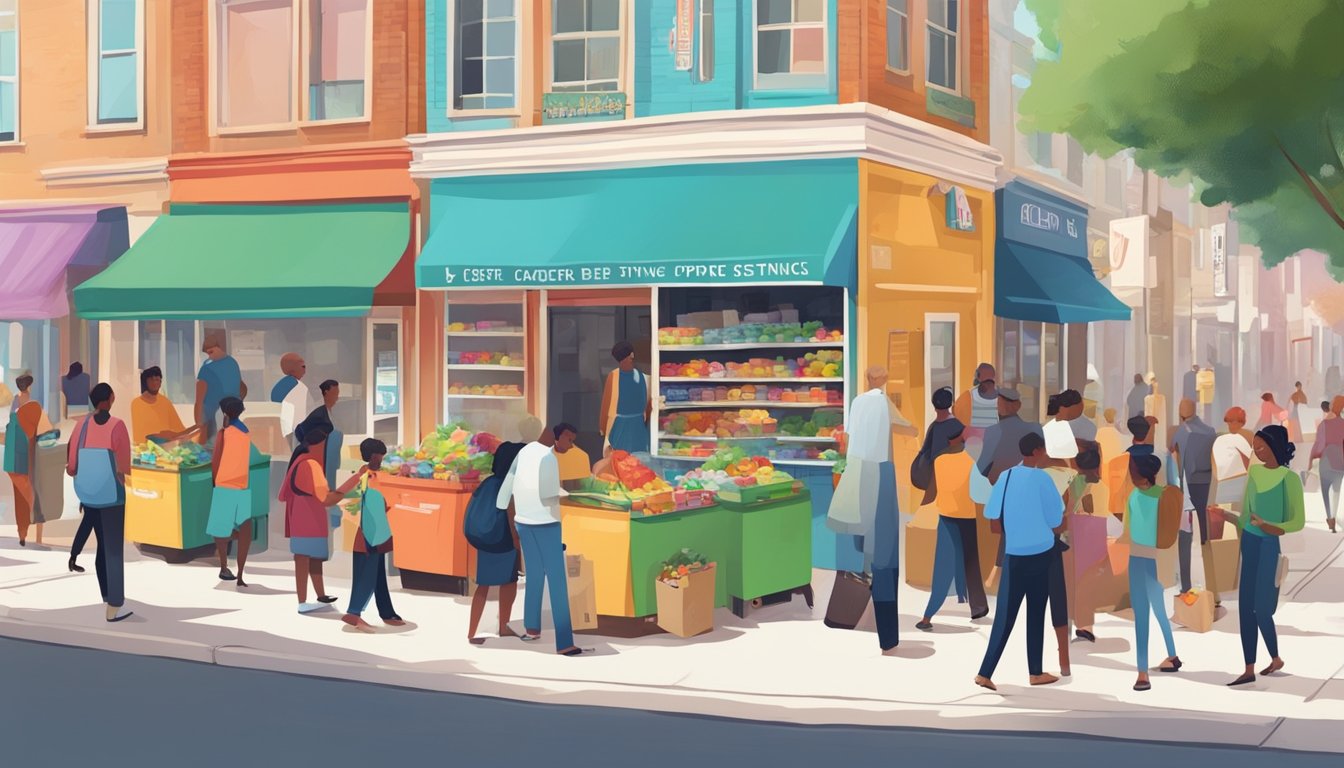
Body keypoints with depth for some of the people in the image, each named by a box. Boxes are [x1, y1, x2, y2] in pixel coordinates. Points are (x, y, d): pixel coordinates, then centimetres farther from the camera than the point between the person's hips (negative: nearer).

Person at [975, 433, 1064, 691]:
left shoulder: (1005, 477, 1)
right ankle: (1036, 672, 18)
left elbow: (994, 520, 1)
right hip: (1039, 555, -3)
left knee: (1005, 614, 3)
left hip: (1013, 555, 3)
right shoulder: (1041, 478, -11)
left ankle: (986, 673, -6)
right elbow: (1055, 521, -7)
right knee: (1036, 614, 10)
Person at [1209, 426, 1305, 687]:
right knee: (1245, 607, 5)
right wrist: (1227, 515, 2)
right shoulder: (1254, 472, 7)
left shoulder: (1289, 477, -12)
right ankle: (1249, 670, 12)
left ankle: (1276, 659, 22)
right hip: (1250, 544, 6)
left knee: (1261, 608, -2)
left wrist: (1270, 528, -28)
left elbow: (1298, 521, -15)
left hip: (1272, 547, -6)